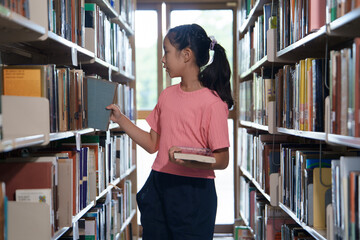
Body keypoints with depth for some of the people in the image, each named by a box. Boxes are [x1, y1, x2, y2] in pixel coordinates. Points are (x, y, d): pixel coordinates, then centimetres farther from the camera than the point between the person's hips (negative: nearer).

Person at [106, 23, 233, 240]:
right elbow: (152, 144, 13)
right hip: (158, 187, 6)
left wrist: (188, 157, -27)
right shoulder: (167, 95, 9)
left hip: (194, 192, -6)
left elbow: (222, 160, -12)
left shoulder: (213, 102, -12)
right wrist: (120, 119, 10)